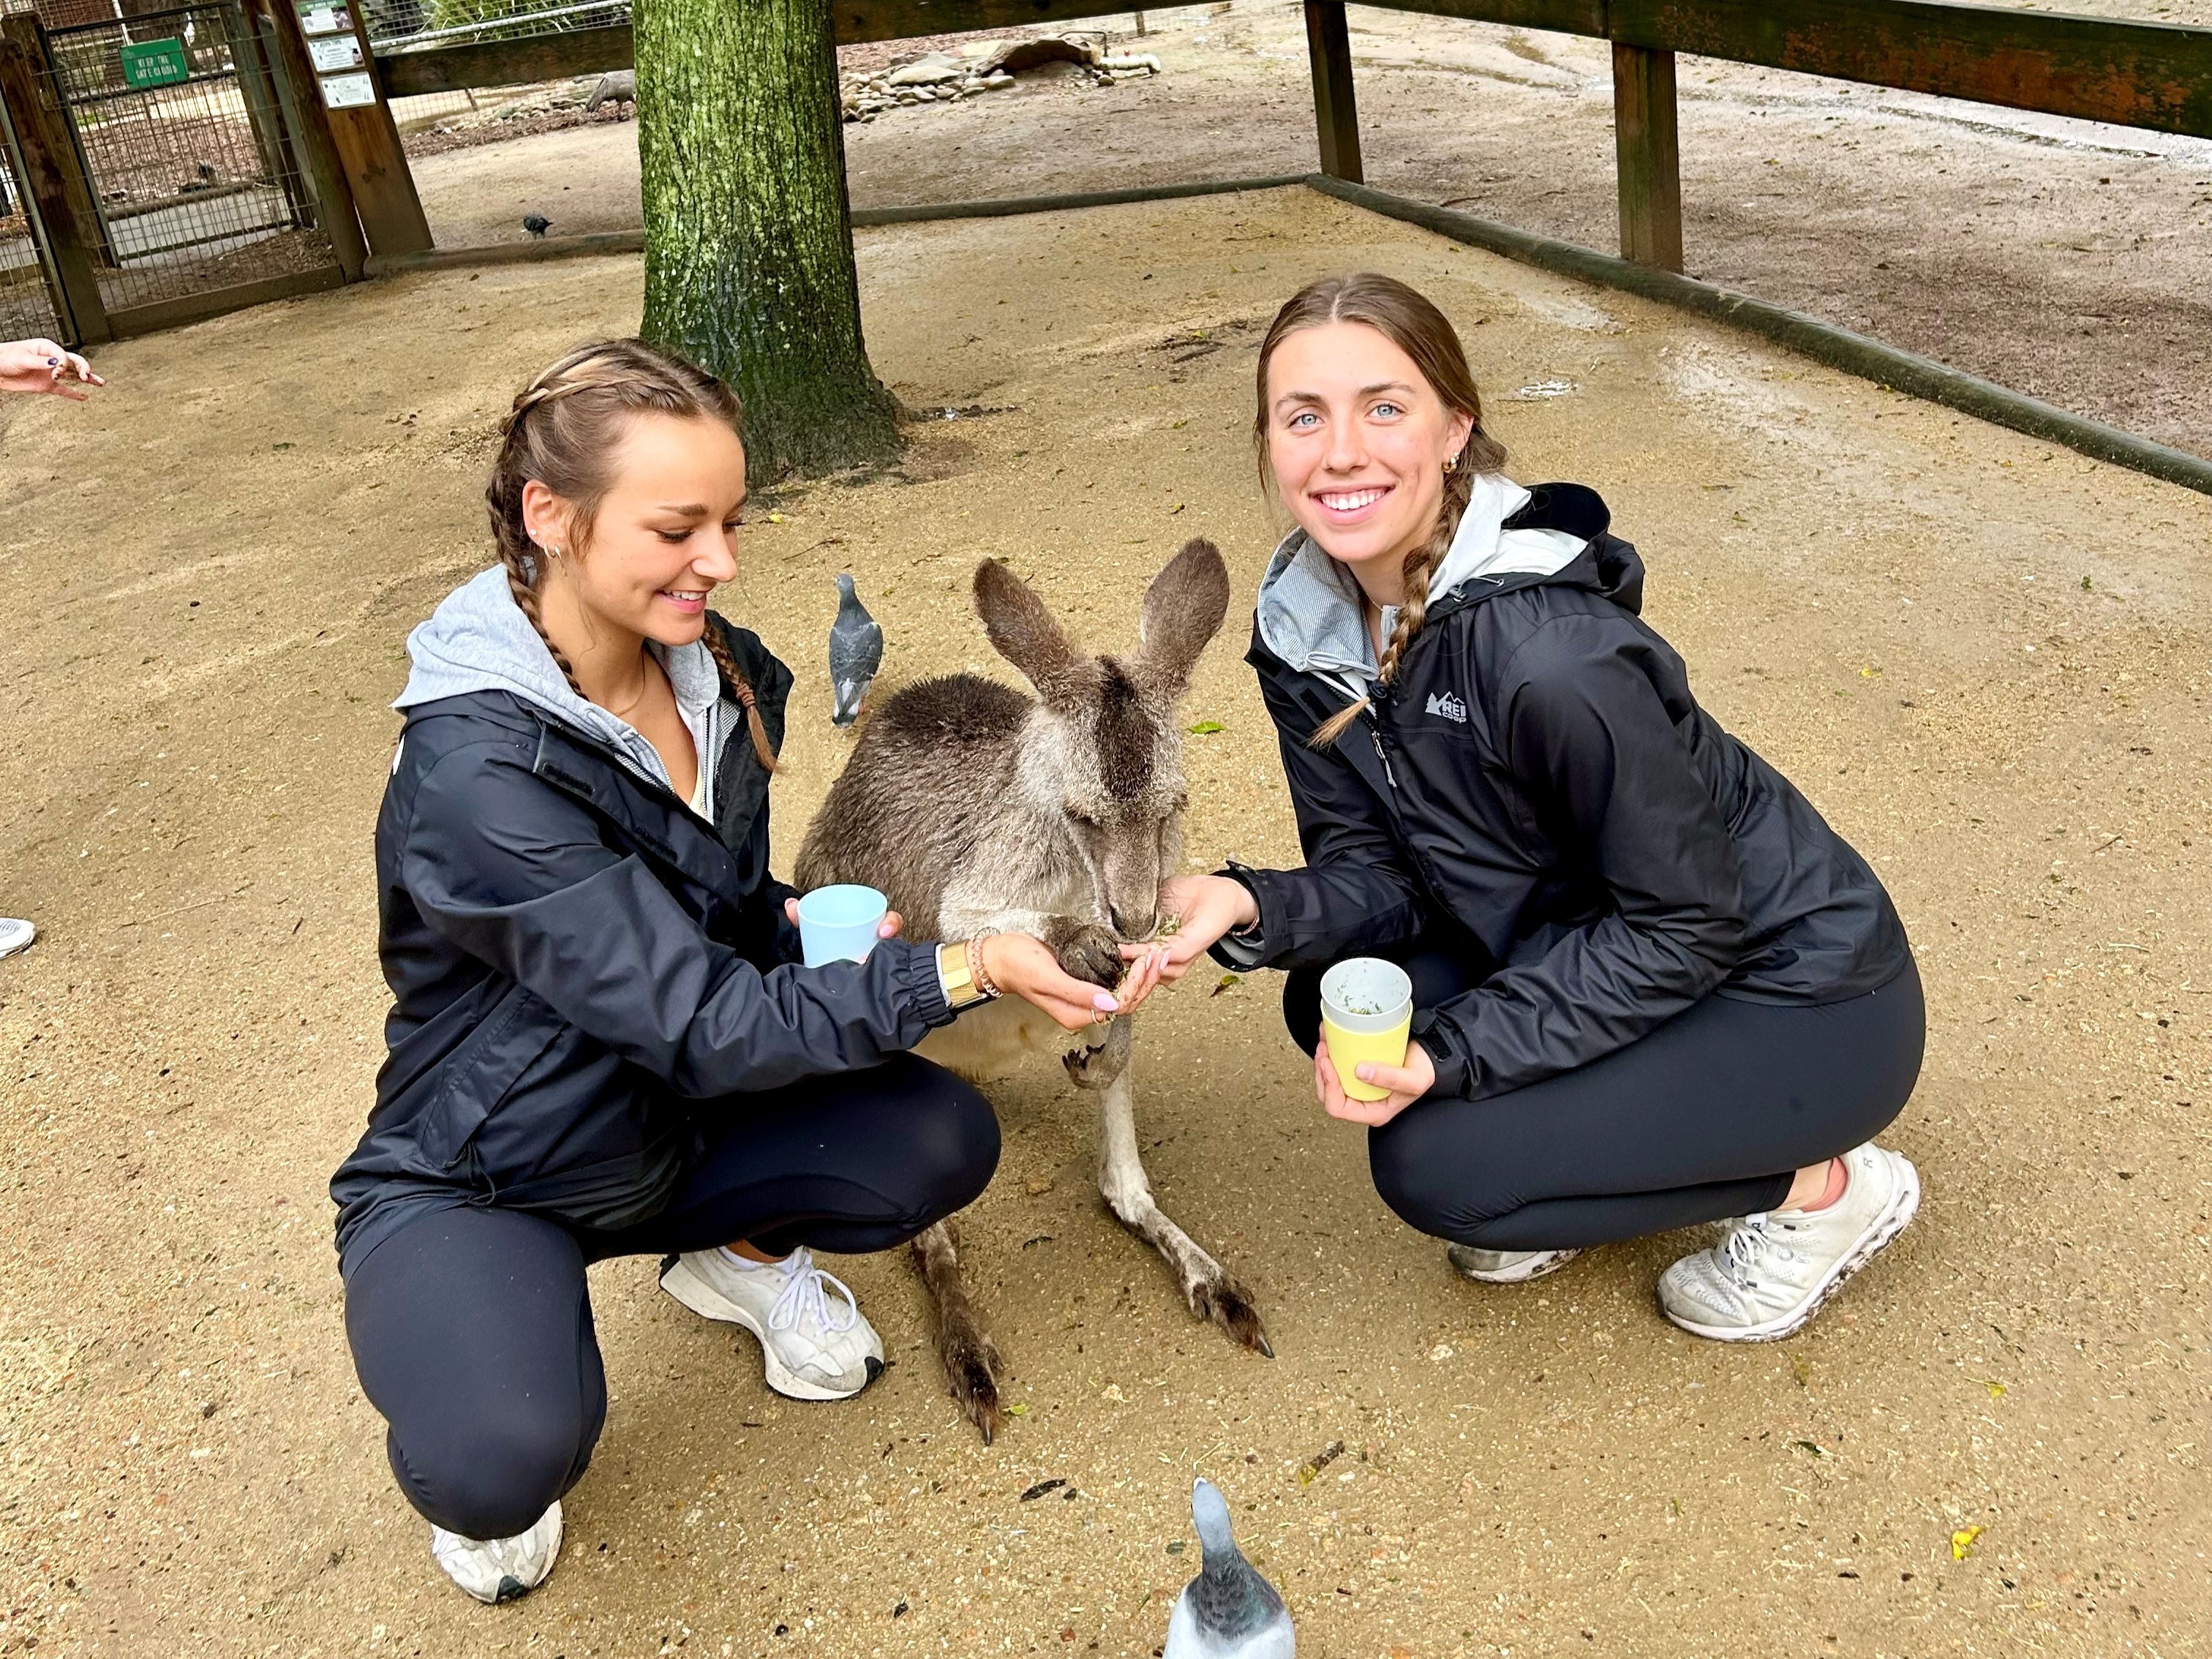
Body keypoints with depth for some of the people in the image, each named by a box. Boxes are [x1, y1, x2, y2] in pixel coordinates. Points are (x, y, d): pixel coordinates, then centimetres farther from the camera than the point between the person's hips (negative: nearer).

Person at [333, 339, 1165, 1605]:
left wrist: (814, 931, -17)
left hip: (671, 1127, 6)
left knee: (944, 1141, -17)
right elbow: (707, 1026, -30)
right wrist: (970, 969, -37)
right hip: (471, 1184, -6)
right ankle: (462, 1440, 5)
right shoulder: (474, 773, -31)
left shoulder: (717, 671, -8)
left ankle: (741, 1251, 15)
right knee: (511, 1456, -34)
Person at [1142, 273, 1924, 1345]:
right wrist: (1247, 908, -25)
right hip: (1596, 948, 7)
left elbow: (1687, 925, -23)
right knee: (1333, 999, -9)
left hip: (1803, 998, -7)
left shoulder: (1550, 655, -33)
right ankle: (1605, 1136, 13)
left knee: (1432, 1164, -19)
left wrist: (1456, 1054, -26)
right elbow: (1379, 872, -5)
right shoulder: (1304, 625, -8)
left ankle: (1821, 1186, 2)